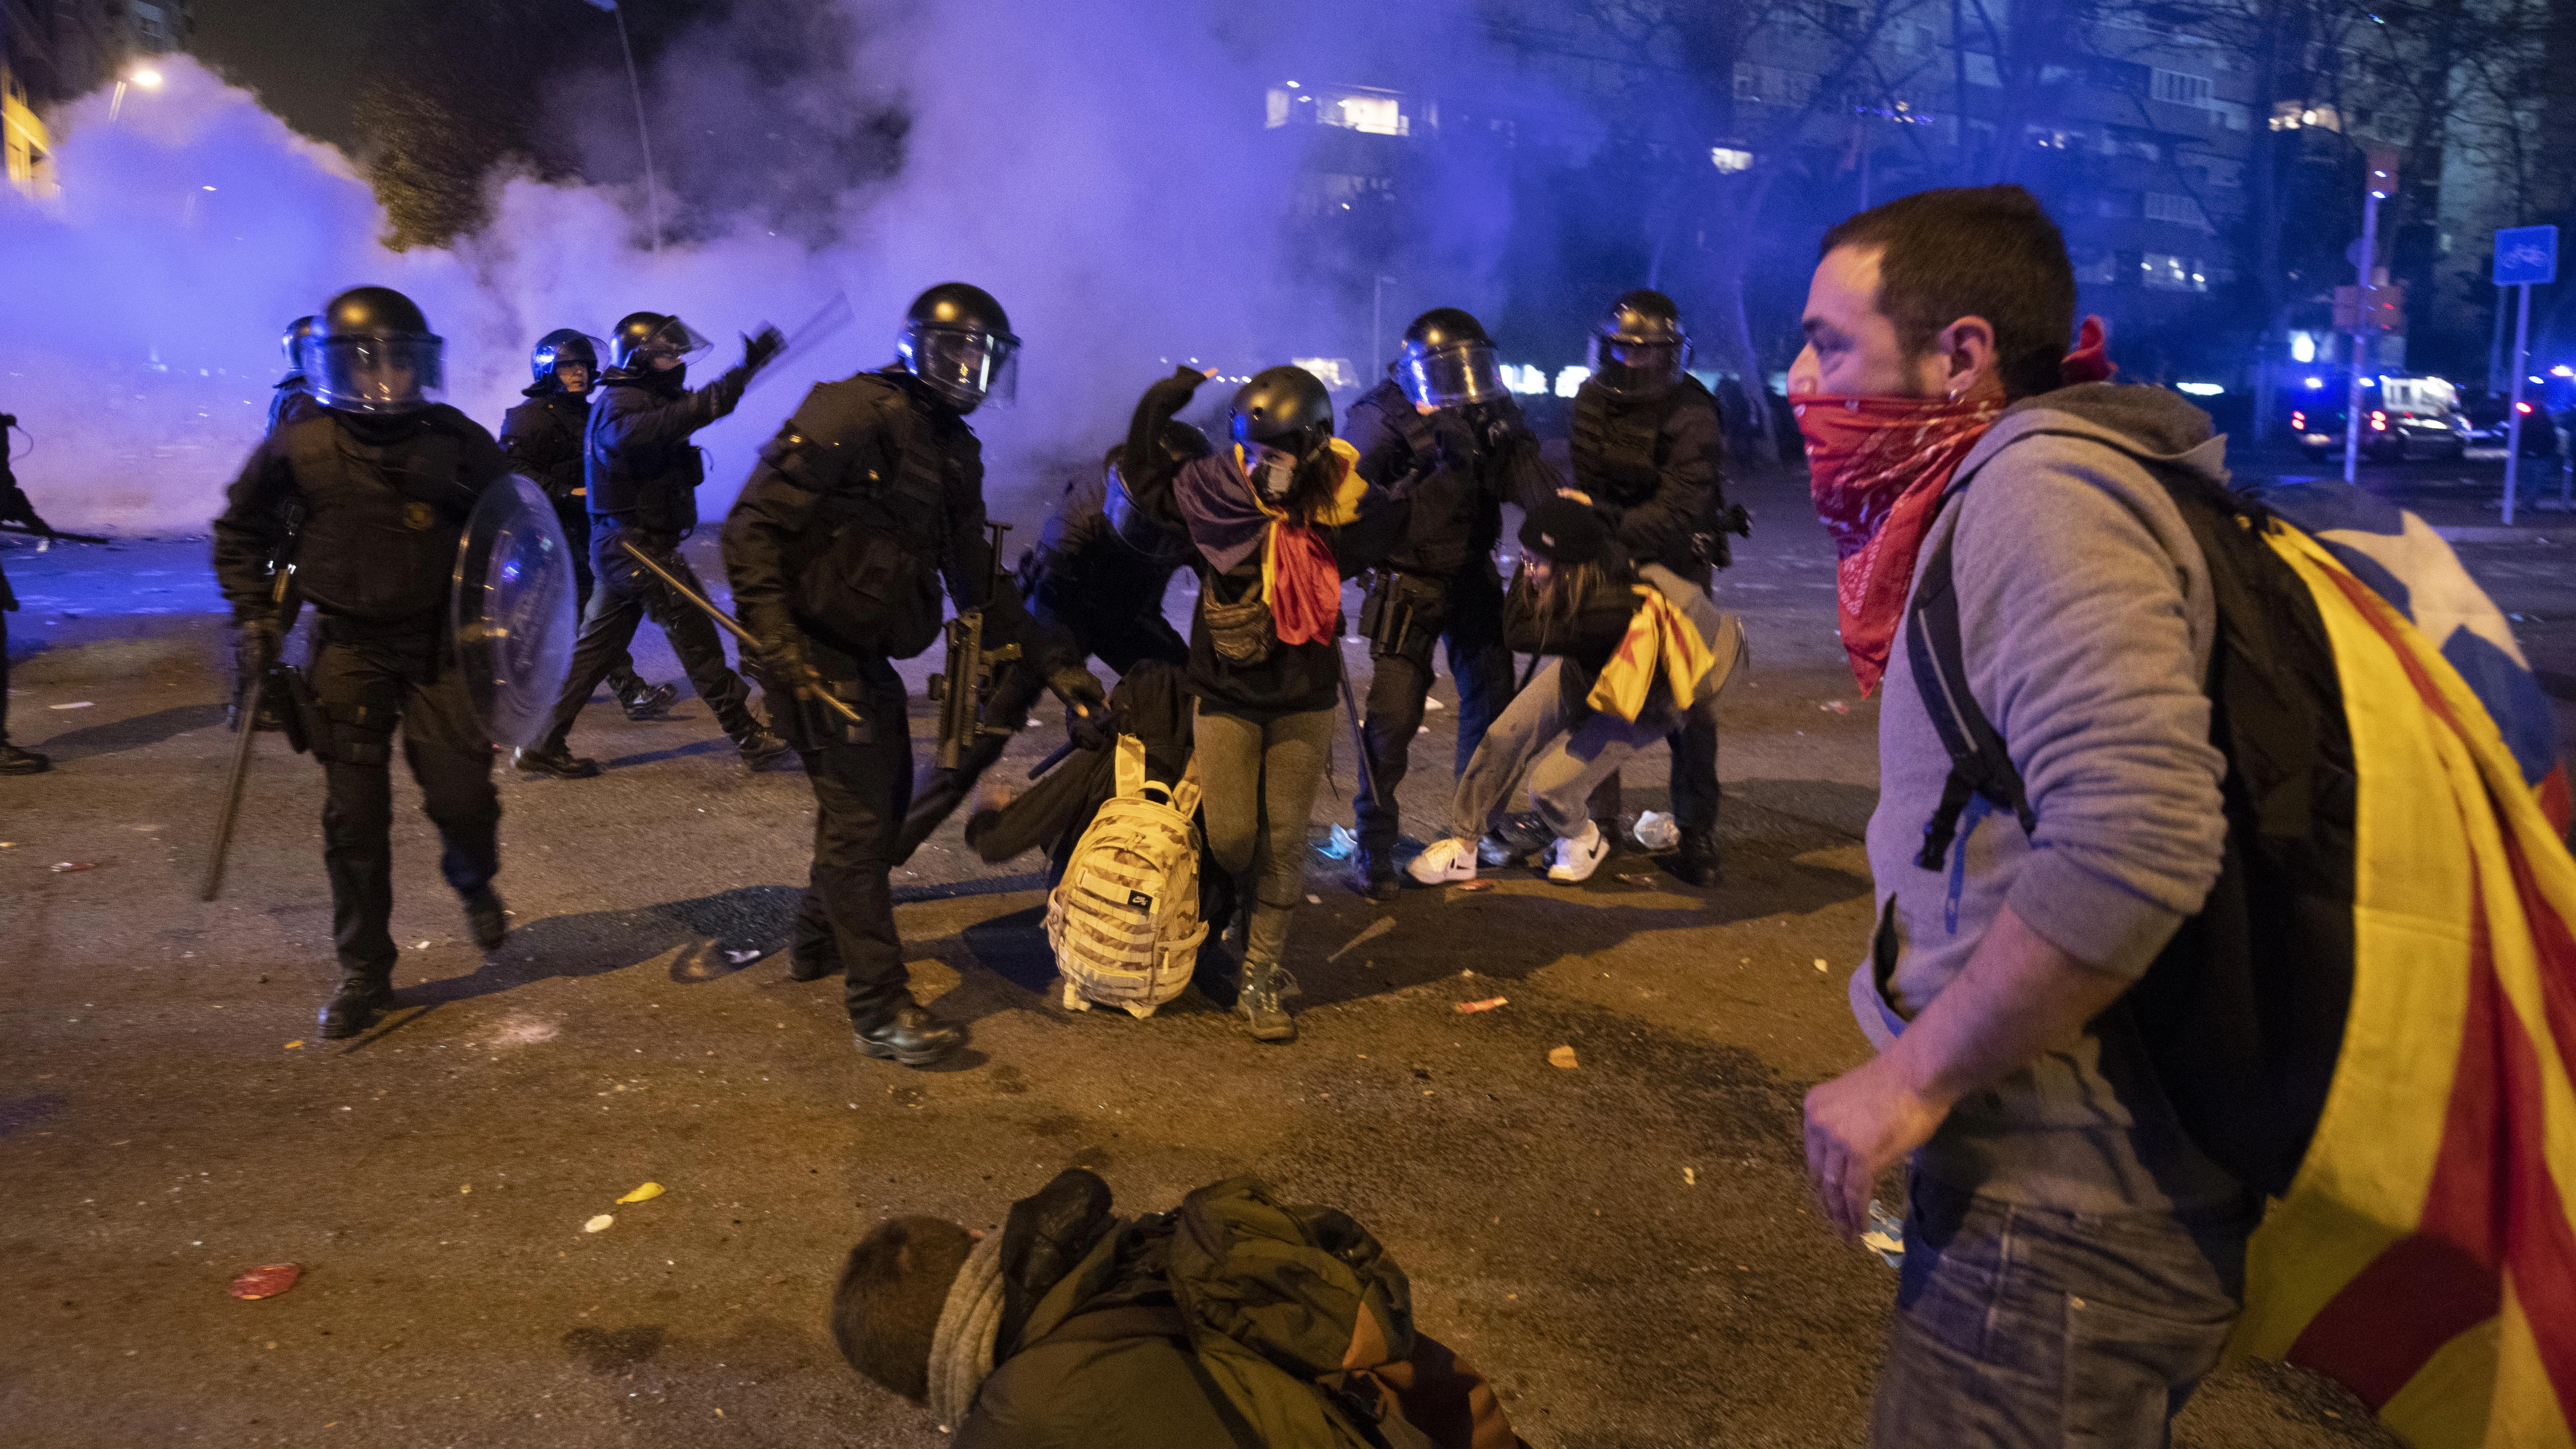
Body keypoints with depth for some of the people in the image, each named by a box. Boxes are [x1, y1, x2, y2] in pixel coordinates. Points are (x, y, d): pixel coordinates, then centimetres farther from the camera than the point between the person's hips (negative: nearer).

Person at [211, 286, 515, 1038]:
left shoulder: (457, 442, -5)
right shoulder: (300, 448, -4)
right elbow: (241, 529, 11)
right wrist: (253, 614, 3)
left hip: (441, 642, 0)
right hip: (349, 647, 0)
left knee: (461, 793, -5)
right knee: (354, 814, 3)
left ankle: (473, 881, 32)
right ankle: (364, 974, 17)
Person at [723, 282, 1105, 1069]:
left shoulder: (954, 452, 11)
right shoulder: (852, 416, -16)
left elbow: (977, 579, 14)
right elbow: (753, 525, -20)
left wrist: (1052, 660, 7)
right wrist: (778, 641, -28)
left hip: (865, 651, 9)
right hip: (814, 648, -9)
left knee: (886, 793, 18)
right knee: (859, 811, -8)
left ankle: (818, 940, 40)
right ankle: (879, 1009, 0)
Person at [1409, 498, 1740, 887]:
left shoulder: (1611, 611, -45)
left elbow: (1521, 634, -31)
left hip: (1633, 705, -6)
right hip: (1583, 670, 6)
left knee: (1547, 786, -11)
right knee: (1503, 739, -7)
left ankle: (1585, 841, 24)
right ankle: (1461, 847, 9)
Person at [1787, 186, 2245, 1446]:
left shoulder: (2041, 486, -18)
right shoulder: (1995, 490, 13)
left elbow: (2134, 838, -32)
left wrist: (1911, 1079, -23)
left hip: (2069, 1211, -10)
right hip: (2046, 1166, 10)